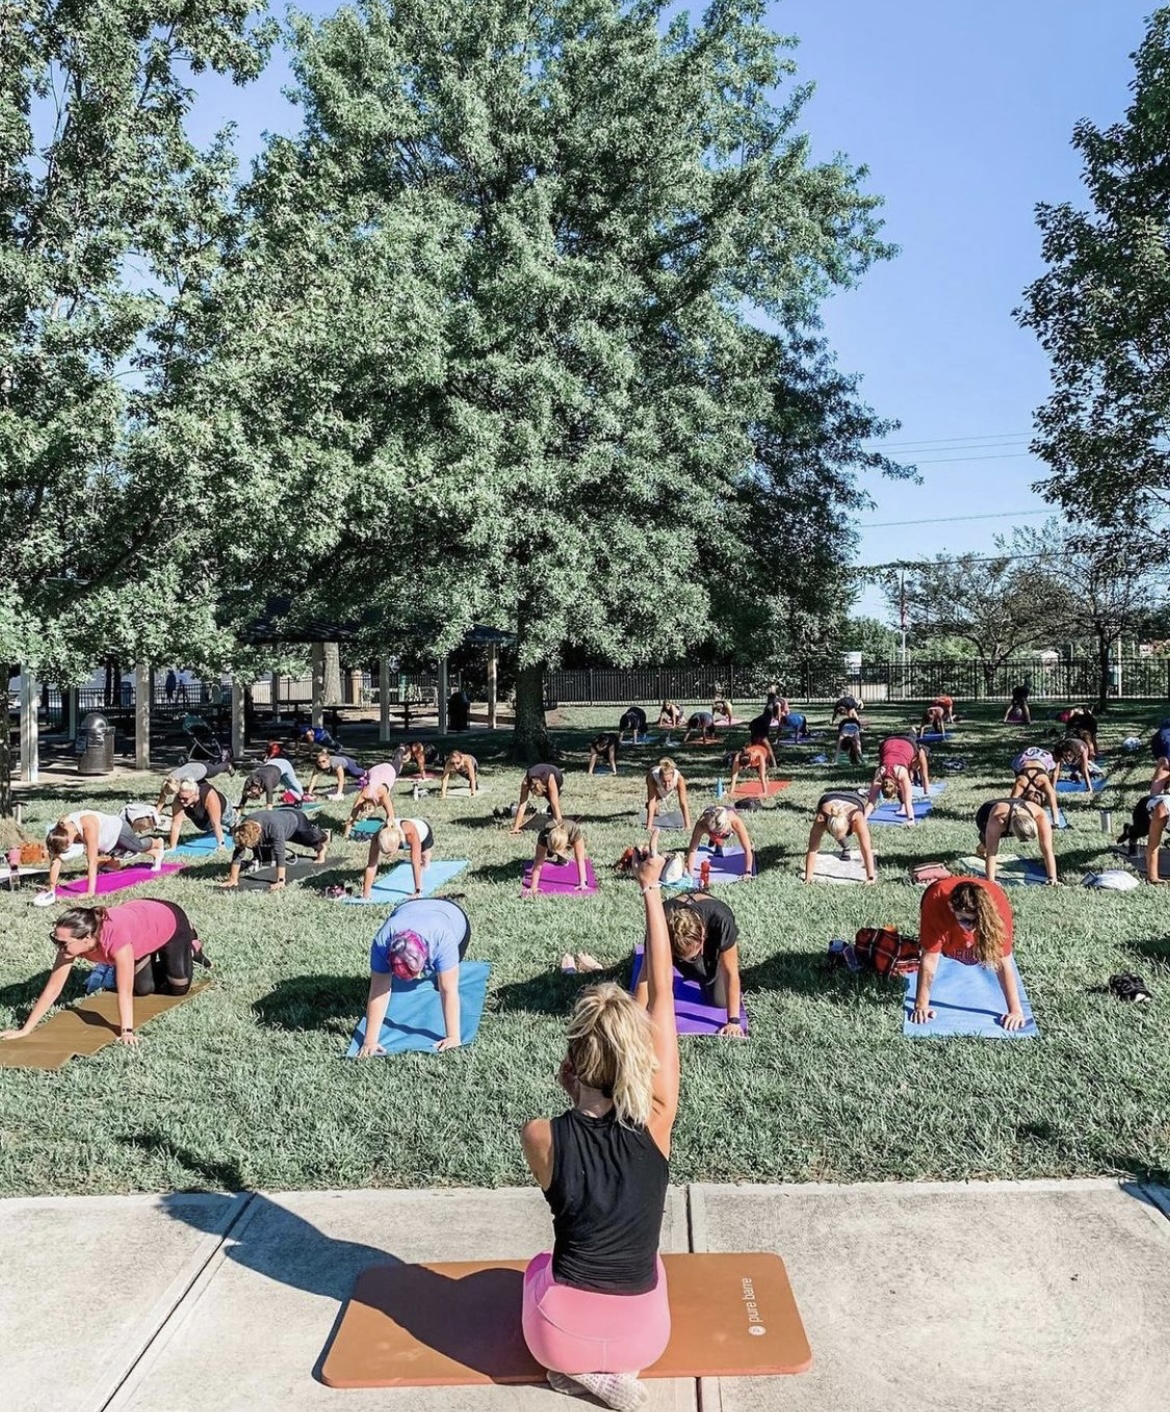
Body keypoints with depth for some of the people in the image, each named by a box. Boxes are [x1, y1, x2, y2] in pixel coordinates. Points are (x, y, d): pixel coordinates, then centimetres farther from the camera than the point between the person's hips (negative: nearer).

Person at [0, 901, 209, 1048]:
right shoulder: (71, 940, -29)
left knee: (178, 987, 4)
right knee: (144, 988, 13)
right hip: (142, 916, 6)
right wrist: (25, 1029, -25)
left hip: (169, 919, -6)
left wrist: (127, 1031, -45)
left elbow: (125, 991, -43)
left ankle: (191, 946, 31)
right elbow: (53, 989, -24)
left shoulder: (115, 938, -47)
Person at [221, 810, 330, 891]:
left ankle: (325, 836, 61)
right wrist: (233, 879, -27)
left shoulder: (274, 826, -50)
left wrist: (280, 881, -50)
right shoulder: (244, 829, -34)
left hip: (295, 819, -5)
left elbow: (280, 854, -49)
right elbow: (238, 854, -26)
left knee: (312, 838, 24)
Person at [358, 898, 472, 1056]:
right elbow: (379, 992, -35)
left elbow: (448, 992, -42)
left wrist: (453, 1037, -42)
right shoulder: (382, 942, -40)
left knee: (441, 983, -3)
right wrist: (370, 1040, -36)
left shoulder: (443, 939, -46)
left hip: (453, 917, -2)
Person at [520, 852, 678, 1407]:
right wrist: (651, 889, -5)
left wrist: (575, 1099, -7)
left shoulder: (539, 1137, -20)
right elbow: (661, 993, -12)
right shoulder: (657, 1118, -19)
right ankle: (615, 1366, 9)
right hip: (645, 1335, 1)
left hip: (557, 1337, 0)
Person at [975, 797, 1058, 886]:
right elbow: (991, 852, -45)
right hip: (985, 814, -3)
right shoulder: (997, 819, -48)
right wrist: (990, 881, -47)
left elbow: (1048, 850, -37)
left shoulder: (1040, 816, -40)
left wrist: (1052, 878, -39)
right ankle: (982, 846, 19)